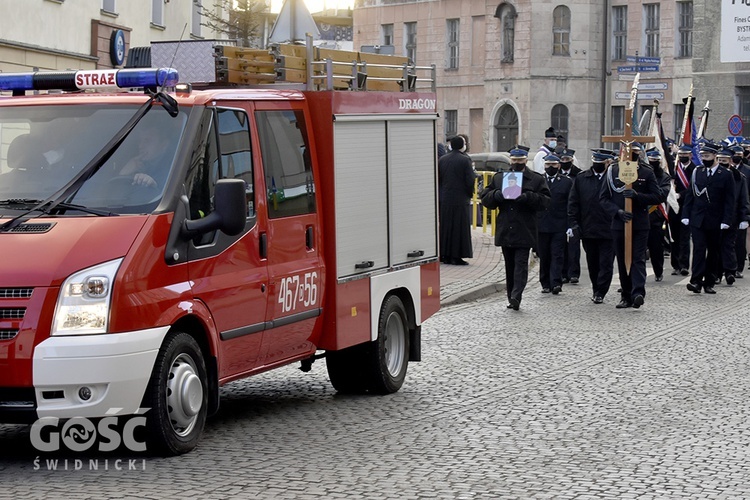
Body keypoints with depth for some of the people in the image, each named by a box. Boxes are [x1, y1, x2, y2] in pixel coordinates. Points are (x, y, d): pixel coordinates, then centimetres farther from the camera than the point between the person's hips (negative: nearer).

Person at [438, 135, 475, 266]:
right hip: (460, 200, -5)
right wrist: (470, 195, 2)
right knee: (459, 228, 1)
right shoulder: (465, 160, -12)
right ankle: (456, 256, -1)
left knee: (445, 227, 12)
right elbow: (470, 181, -13)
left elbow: (437, 180, 7)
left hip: (444, 199, 5)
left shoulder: (442, 159, 4)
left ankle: (445, 255, 14)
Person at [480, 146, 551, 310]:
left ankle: (516, 296, -19)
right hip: (505, 231, 4)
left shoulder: (537, 179, 2)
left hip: (524, 232, -4)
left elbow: (545, 200, -6)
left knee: (521, 263, -11)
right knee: (509, 265, 9)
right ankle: (512, 299, 15)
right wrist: (497, 195, -12)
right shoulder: (498, 178, 12)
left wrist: (528, 197, -21)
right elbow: (485, 199, 9)